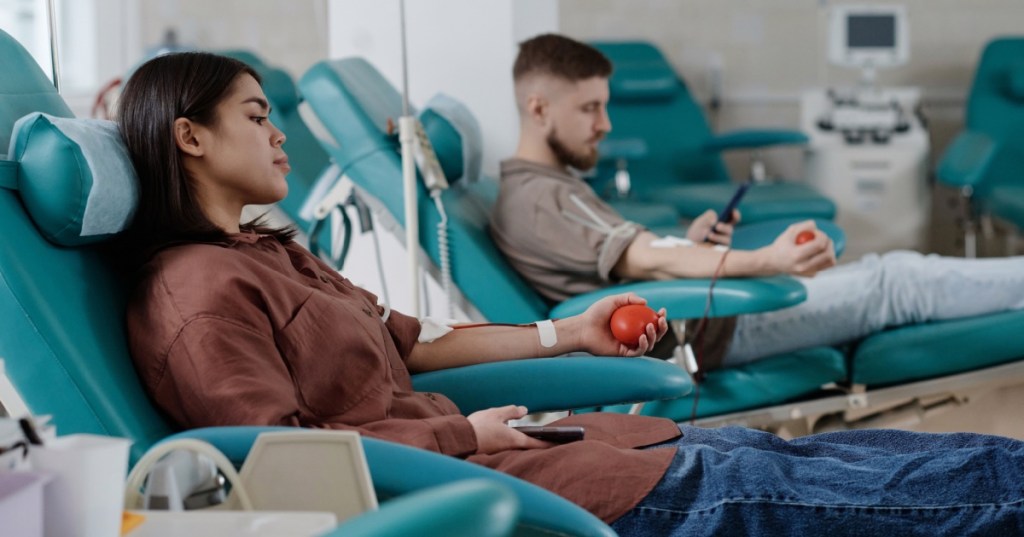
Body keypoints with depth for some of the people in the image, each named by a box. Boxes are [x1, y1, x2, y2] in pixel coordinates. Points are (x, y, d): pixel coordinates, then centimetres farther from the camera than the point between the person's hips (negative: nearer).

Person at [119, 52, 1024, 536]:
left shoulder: (267, 250, 16)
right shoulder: (195, 291, -16)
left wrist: (567, 334, 19)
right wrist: (464, 433, -13)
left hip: (473, 442, 9)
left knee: (762, 449, 5)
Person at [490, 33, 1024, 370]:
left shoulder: (539, 187, 13)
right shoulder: (539, 199, -19)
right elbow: (647, 263, -32)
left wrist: (687, 246, 2)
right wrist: (765, 261, -43)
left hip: (696, 318, 10)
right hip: (708, 334, -10)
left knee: (884, 272, 12)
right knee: (896, 284, -6)